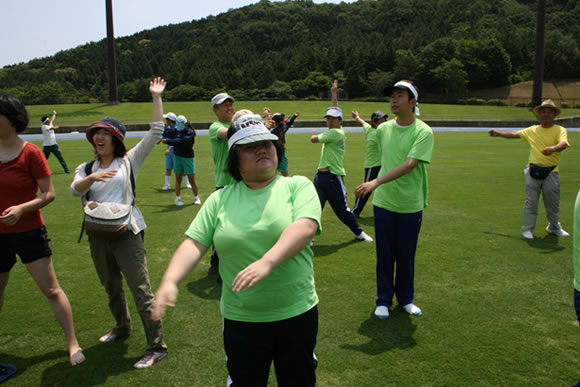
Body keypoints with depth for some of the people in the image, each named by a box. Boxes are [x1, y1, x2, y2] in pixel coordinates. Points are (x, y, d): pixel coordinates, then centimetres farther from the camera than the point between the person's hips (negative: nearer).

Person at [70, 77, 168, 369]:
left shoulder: (130, 161, 1)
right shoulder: (86, 168, 11)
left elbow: (155, 132, -6)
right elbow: (75, 190, -9)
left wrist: (156, 97, -7)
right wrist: (93, 177, -29)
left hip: (127, 233, -5)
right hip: (98, 235, 6)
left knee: (141, 289, -7)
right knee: (111, 287, 21)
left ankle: (156, 347, -2)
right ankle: (122, 327, 43)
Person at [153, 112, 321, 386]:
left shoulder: (298, 186, -5)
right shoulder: (220, 199, 1)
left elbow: (306, 226, -22)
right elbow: (194, 244, -4)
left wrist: (267, 262, -35)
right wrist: (169, 282, -20)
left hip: (297, 313, -1)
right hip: (240, 318, 1)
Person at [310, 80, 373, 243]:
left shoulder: (336, 133, -12)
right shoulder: (337, 131, 11)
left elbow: (313, 139, -7)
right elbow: (335, 110, 25)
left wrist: (315, 136, 15)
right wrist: (334, 94, 32)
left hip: (333, 178, -7)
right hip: (320, 176, 8)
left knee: (342, 210, 7)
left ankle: (359, 232, 27)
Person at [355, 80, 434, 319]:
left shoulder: (423, 132, -11)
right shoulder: (382, 129, 3)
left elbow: (409, 164, -24)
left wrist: (377, 181, -34)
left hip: (411, 205, -2)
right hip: (384, 203, 3)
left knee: (406, 256, 11)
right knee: (384, 255, 8)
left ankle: (406, 299, 30)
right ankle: (384, 300, 23)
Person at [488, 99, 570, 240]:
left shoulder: (559, 130, 0)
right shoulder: (532, 130, 12)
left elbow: (564, 144, -19)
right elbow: (515, 134, 24)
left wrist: (553, 148, -39)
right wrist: (498, 133, 25)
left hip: (551, 172, -2)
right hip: (533, 170, 2)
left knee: (553, 203, 9)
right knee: (531, 202, 2)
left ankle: (554, 227, 30)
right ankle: (527, 229, 12)